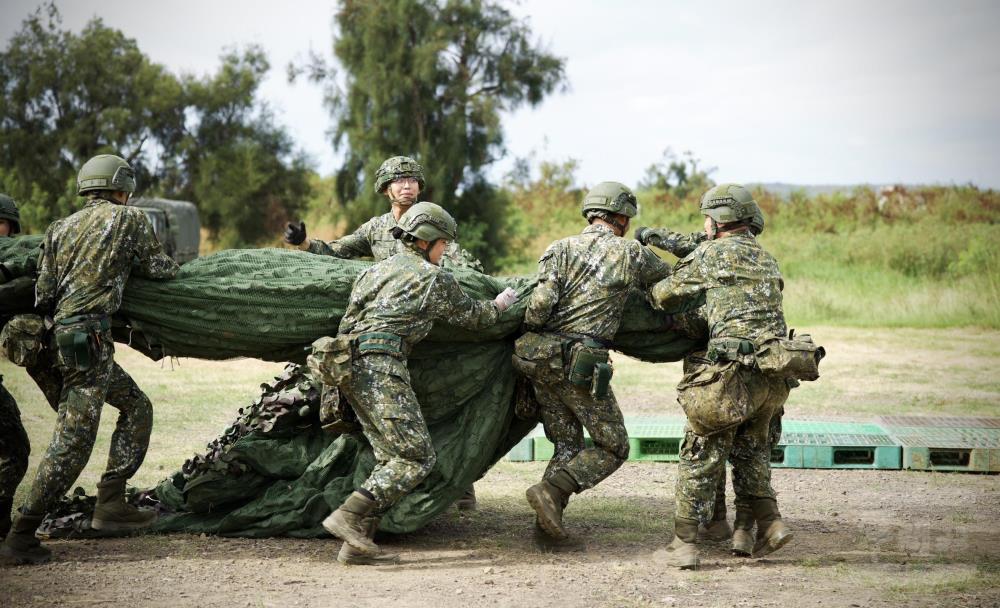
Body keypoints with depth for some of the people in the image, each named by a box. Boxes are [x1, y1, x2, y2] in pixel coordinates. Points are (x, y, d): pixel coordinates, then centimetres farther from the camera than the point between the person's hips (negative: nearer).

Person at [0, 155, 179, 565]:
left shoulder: (60, 228, 14)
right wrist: (173, 264, 32)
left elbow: (43, 292, 8)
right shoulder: (129, 219, 2)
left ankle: (110, 504, 15)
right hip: (89, 336, -8)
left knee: (136, 408, 20)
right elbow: (155, 267, 11)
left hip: (63, 335, 8)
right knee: (73, 439, -9)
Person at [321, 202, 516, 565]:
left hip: (350, 365, 9)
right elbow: (471, 315, 14)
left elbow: (352, 316, 23)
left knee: (392, 457, 11)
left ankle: (356, 544, 4)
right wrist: (499, 305, 33)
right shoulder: (433, 278, 1)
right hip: (380, 367, -9)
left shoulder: (377, 269, 23)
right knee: (417, 456, -8)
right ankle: (349, 517, -20)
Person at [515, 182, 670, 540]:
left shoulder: (561, 249, 5)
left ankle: (549, 517, 5)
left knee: (567, 444, 17)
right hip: (581, 364, -5)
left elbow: (541, 302, -8)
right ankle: (551, 491, -12)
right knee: (613, 446, 7)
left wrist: (530, 332, 10)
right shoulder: (632, 255, 3)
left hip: (540, 359, 5)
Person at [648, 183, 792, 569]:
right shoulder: (767, 261, 19)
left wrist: (647, 294, 24)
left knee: (700, 454, 3)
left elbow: (666, 295, 1)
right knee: (750, 447, 23)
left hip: (735, 372, -6)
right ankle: (769, 523, 12)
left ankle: (685, 542, 4)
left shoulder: (711, 254, -1)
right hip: (776, 374, 6)